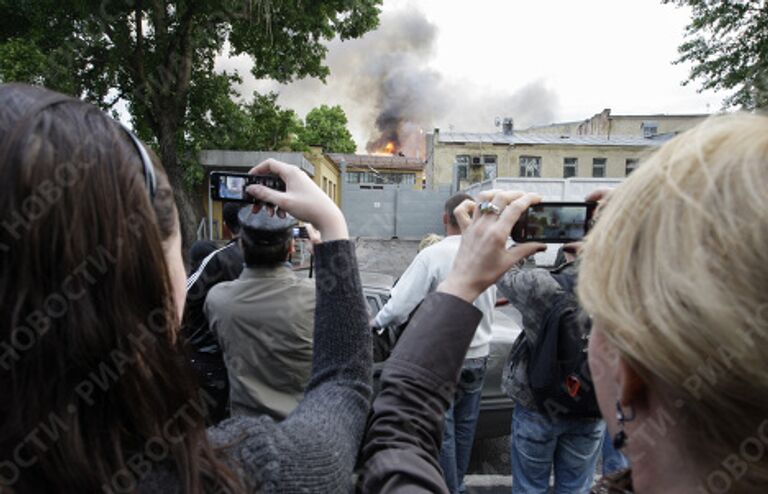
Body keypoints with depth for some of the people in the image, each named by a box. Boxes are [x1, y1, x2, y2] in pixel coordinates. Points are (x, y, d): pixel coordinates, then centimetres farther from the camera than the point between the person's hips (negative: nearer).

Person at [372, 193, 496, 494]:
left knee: (443, 429, 9)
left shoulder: (433, 255, -18)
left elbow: (399, 307, -20)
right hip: (478, 354, 6)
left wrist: (376, 322, -1)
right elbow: (489, 305, 9)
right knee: (465, 426, 19)